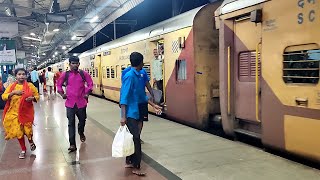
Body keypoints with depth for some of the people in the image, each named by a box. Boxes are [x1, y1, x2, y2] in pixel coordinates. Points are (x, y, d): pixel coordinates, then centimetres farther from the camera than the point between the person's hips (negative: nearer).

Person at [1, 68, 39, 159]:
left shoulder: (30, 86, -2)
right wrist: (14, 92, -20)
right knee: (18, 131, 5)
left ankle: (31, 141, 38)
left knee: (28, 130, 1)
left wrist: (32, 98, -18)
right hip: (15, 112, 2)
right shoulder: (11, 86, 2)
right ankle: (23, 150, 24)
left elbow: (37, 96, 4)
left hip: (27, 112, -2)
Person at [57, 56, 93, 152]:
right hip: (70, 102, -1)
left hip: (81, 102, 1)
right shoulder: (65, 74, 1)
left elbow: (90, 83, 8)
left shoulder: (83, 74, -1)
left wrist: (87, 93, 0)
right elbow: (59, 84, 14)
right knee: (71, 123, -3)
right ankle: (72, 144, 1)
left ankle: (81, 132, 49)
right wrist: (62, 94, 3)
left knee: (82, 120, 15)